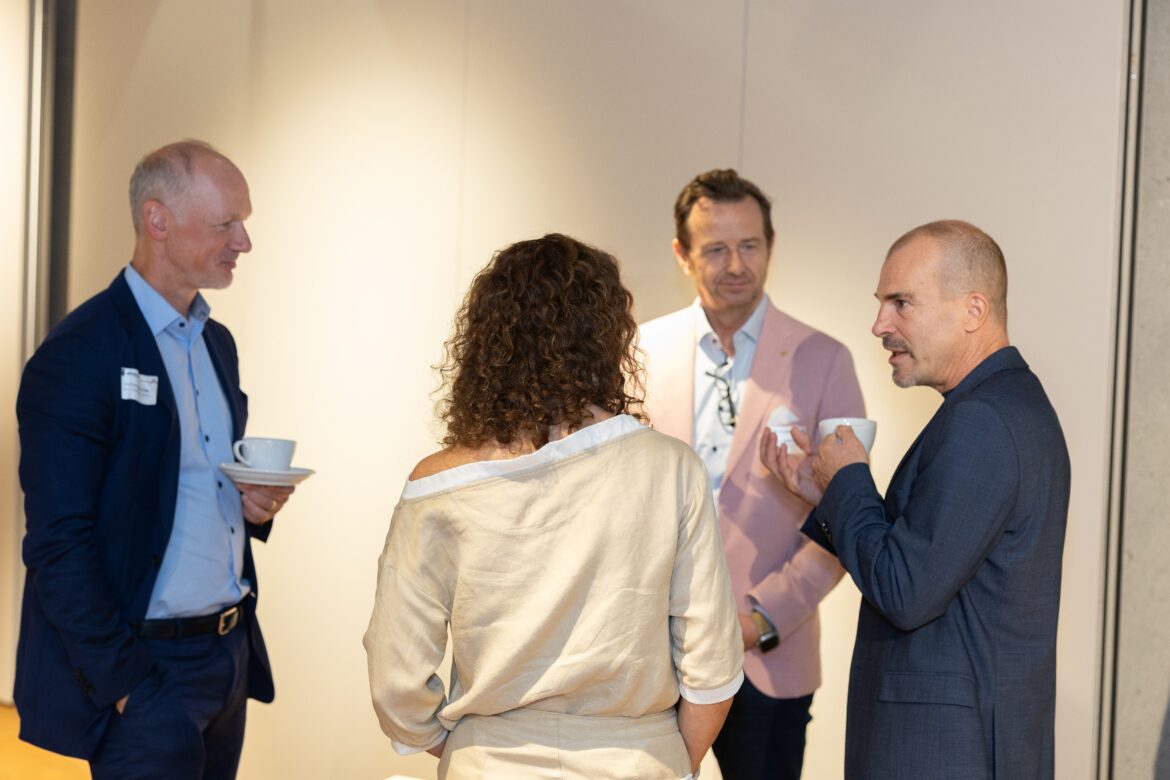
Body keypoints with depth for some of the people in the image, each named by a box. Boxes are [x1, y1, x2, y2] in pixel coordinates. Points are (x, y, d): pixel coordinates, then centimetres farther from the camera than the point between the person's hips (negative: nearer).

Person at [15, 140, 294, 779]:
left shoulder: (216, 341, 12)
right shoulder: (78, 354, -14)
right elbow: (58, 544, -16)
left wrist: (254, 503, 0)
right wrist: (121, 681, -17)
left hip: (229, 654, 8)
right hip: (143, 671, -7)